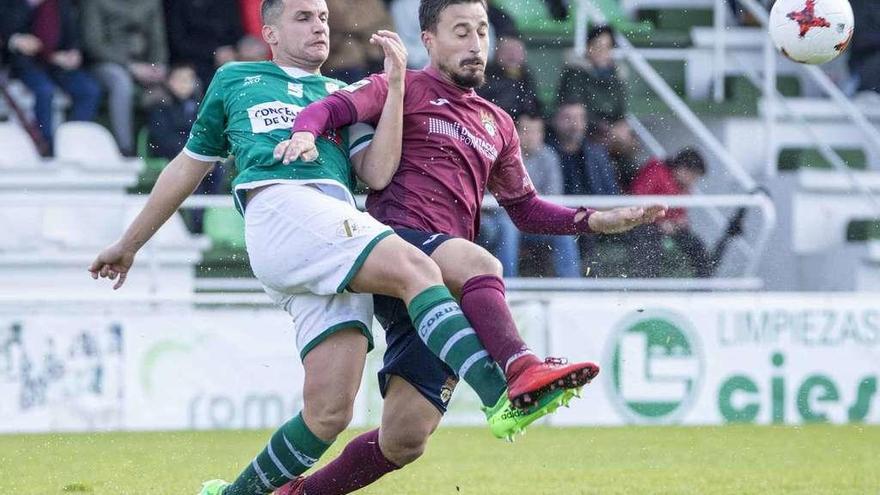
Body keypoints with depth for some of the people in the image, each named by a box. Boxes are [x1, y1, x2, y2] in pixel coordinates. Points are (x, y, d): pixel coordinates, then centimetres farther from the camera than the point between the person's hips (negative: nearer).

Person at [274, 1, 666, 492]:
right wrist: (305, 132, -28)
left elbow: (525, 208, 31)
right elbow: (331, 107, -5)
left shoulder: (498, 124, 27)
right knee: (480, 263, -39)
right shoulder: (403, 89, 10)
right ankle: (520, 368, -63)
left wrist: (595, 221, 17)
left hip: (442, 292, 6)